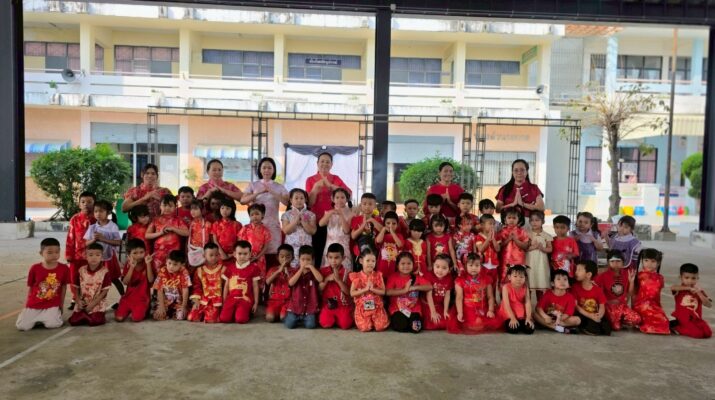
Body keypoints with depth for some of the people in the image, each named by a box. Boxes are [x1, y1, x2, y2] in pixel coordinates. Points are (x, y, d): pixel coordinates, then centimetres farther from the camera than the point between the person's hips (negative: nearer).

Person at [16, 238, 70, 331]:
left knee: (53, 324, -22)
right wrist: (27, 305, 9)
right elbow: (30, 287, 6)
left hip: (52, 305, -1)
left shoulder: (64, 268, -6)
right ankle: (37, 318, 19)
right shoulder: (35, 268, -5)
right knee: (22, 326, -13)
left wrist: (61, 305, 6)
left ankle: (44, 317, 13)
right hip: (34, 305, 1)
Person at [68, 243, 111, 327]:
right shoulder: (81, 270, -1)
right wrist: (78, 301, -8)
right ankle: (86, 315, 16)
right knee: (73, 321, -12)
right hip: (83, 303, 3)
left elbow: (105, 291, -11)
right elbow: (75, 287, 5)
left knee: (95, 321, -23)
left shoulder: (105, 272, -11)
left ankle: (100, 315, 9)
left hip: (97, 303, -3)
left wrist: (92, 304, -15)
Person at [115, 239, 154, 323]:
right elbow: (125, 282, -11)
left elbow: (151, 280, -19)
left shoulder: (147, 265, -5)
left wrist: (148, 264, -25)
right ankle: (129, 310, 22)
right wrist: (132, 267, -21)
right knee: (118, 318, -8)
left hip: (142, 298, -3)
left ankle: (144, 311, 11)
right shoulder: (128, 265, 1)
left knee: (136, 318, -21)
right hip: (129, 296, 3)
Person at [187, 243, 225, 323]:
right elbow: (196, 287, 10)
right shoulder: (200, 270, 7)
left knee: (210, 320, -22)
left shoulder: (222, 269, -2)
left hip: (217, 301, -3)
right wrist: (196, 301, -1)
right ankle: (203, 314, 14)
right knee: (192, 317, -10)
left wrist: (224, 301, -7)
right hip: (203, 300, 4)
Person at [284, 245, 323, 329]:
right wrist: (301, 269, -17)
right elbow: (291, 283, -17)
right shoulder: (294, 271, 3)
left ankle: (305, 318, 17)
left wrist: (311, 267, -18)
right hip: (295, 305, 1)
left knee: (310, 325, -17)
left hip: (310, 307, 0)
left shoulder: (314, 271, 2)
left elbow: (320, 279, -21)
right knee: (289, 324, -14)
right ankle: (297, 318, 19)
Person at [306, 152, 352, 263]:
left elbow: (349, 193, -11)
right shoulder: (310, 180, 5)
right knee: (317, 251, -2)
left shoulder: (336, 179, 7)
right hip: (316, 221, 0)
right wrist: (316, 187, -15)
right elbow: (310, 203, -2)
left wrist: (330, 185, -18)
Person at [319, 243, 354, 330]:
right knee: (325, 323, -19)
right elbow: (318, 290, -1)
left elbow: (348, 292, -11)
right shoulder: (323, 271, 2)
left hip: (343, 305, -2)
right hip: (327, 304, 2)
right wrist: (326, 280, -16)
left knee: (345, 325, -20)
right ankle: (333, 318, 14)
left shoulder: (346, 272, -5)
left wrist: (338, 280, -22)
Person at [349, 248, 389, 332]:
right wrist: (365, 289, -18)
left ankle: (373, 319, 18)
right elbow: (352, 293, -8)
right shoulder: (356, 276, -5)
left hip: (377, 306, 1)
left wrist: (372, 289, -19)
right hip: (362, 307, -1)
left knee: (381, 327, -14)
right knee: (365, 328, -18)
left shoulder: (378, 275, -1)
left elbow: (383, 292, -3)